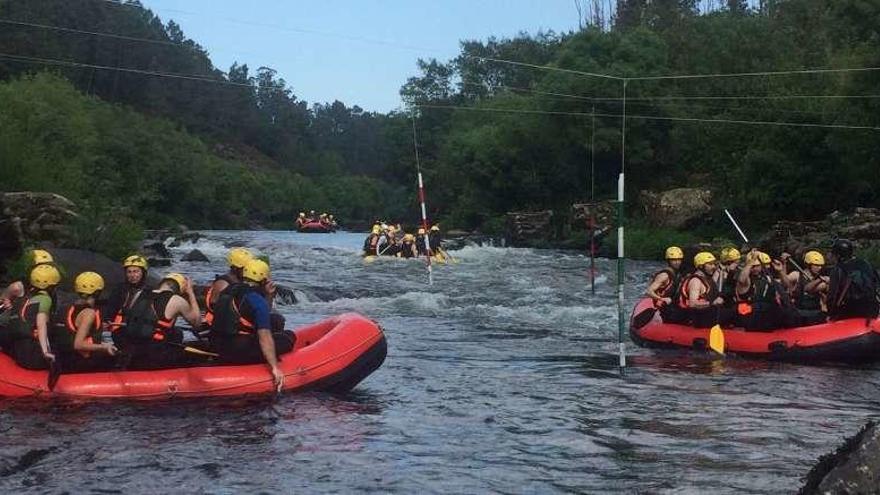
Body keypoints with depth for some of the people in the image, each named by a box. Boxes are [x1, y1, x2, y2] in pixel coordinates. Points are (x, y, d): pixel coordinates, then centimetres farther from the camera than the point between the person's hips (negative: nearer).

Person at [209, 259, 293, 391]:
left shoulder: (228, 291, 11)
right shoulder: (257, 300, -13)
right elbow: (264, 338, -20)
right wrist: (275, 367, -19)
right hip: (240, 352, -8)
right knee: (289, 336, 1)